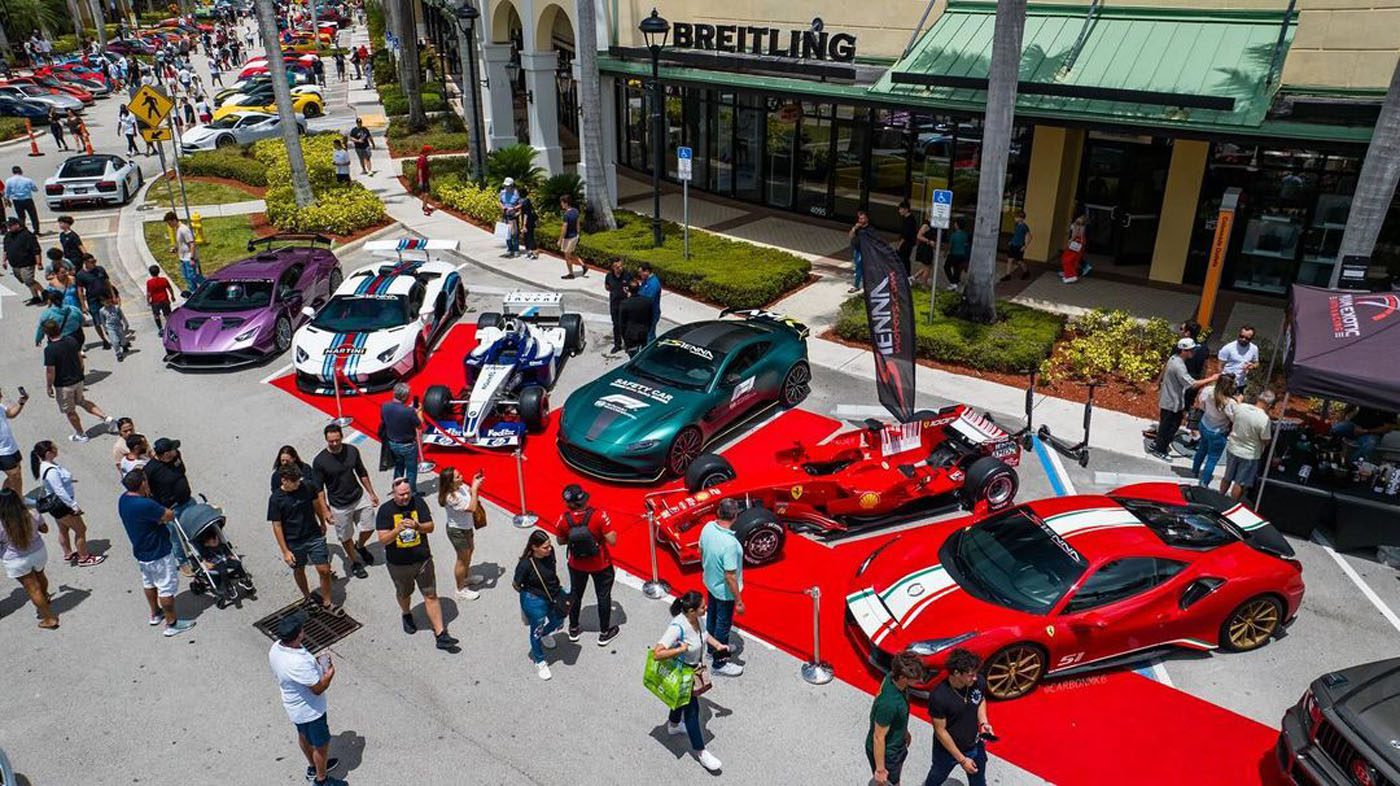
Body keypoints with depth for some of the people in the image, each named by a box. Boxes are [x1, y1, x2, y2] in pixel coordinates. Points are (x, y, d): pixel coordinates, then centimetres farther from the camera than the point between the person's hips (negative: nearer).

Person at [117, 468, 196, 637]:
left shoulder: (124, 499, -5)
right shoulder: (145, 505, -34)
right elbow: (170, 515, -24)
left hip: (140, 551, 9)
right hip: (158, 554, -9)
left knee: (149, 582, 27)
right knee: (167, 587, 6)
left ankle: (155, 614, 45)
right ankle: (171, 623, 17)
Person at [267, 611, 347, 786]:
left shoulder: (275, 648, -16)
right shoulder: (299, 663, -42)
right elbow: (318, 688, -30)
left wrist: (314, 662, -3)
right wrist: (330, 673, -12)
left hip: (293, 705, 8)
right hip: (309, 711, -8)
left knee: (304, 736, 31)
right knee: (321, 745, 17)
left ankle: (313, 766, 55)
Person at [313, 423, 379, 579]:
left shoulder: (352, 451, -9)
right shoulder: (319, 461, -19)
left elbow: (362, 473, 6)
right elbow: (319, 489, -12)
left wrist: (372, 494, 10)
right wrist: (326, 511, -14)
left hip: (360, 497, 3)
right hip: (339, 506, -3)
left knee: (369, 527, 13)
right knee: (346, 537, 12)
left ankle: (360, 546, 46)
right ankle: (355, 563, 36)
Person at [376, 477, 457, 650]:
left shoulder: (418, 502, -9)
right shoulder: (385, 510, -13)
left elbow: (430, 527, -8)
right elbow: (383, 539, -17)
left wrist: (418, 526, -30)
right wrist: (398, 530, -36)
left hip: (422, 559, 0)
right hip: (398, 563, 0)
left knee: (431, 596, 0)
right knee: (404, 594, 23)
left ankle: (441, 635, 2)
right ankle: (407, 615, 55)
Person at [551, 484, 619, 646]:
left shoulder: (564, 519, -21)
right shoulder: (599, 515, -29)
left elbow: (560, 541, -4)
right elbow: (612, 541, -25)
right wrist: (612, 532, -6)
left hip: (577, 565, 2)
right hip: (601, 565, -2)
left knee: (575, 595, 26)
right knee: (603, 596, 19)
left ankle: (573, 630, 43)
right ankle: (604, 633, 33)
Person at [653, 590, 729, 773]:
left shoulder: (696, 618, -16)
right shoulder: (677, 627, -40)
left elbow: (703, 633, 9)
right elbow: (657, 654, -44)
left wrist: (717, 645, -3)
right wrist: (681, 649, -40)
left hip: (694, 668, 8)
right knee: (691, 709, 5)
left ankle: (673, 726, 59)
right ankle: (700, 752, 21)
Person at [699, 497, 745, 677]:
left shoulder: (708, 528, -15)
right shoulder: (729, 543, -38)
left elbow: (701, 552, 3)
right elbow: (730, 576, -31)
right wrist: (739, 601, -19)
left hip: (710, 582, 8)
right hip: (724, 590, -7)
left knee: (712, 616, 27)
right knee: (723, 624, 13)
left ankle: (713, 648, 50)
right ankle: (720, 663, 31)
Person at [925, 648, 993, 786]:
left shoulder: (979, 682, -21)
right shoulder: (938, 697, -35)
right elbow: (940, 731, -23)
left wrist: (983, 722, -13)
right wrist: (962, 759, -17)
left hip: (975, 747, 4)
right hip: (947, 750, -4)